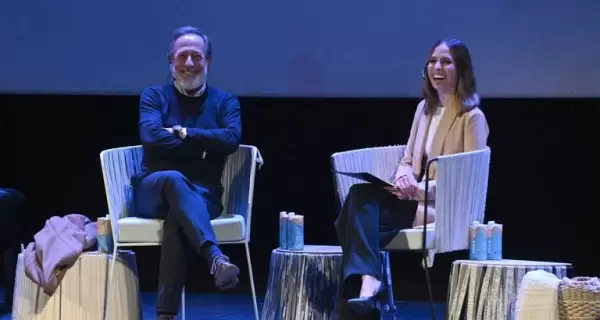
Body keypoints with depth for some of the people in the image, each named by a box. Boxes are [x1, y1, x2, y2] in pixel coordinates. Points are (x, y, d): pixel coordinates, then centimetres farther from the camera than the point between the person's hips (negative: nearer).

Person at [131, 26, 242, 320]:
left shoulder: (224, 101, 13)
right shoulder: (154, 96, 11)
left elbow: (232, 138, -9)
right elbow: (151, 136, -10)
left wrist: (182, 133, -9)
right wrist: (203, 145, -8)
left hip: (203, 195, 1)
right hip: (154, 191, 0)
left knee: (178, 216, -37)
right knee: (174, 179, -39)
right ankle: (216, 259, -61)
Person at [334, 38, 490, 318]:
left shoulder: (472, 117, -5)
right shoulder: (424, 108, 18)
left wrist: (421, 189, -20)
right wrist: (404, 178, -7)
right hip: (415, 200, 7)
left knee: (360, 211, -29)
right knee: (360, 194, -27)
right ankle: (367, 282, -41)